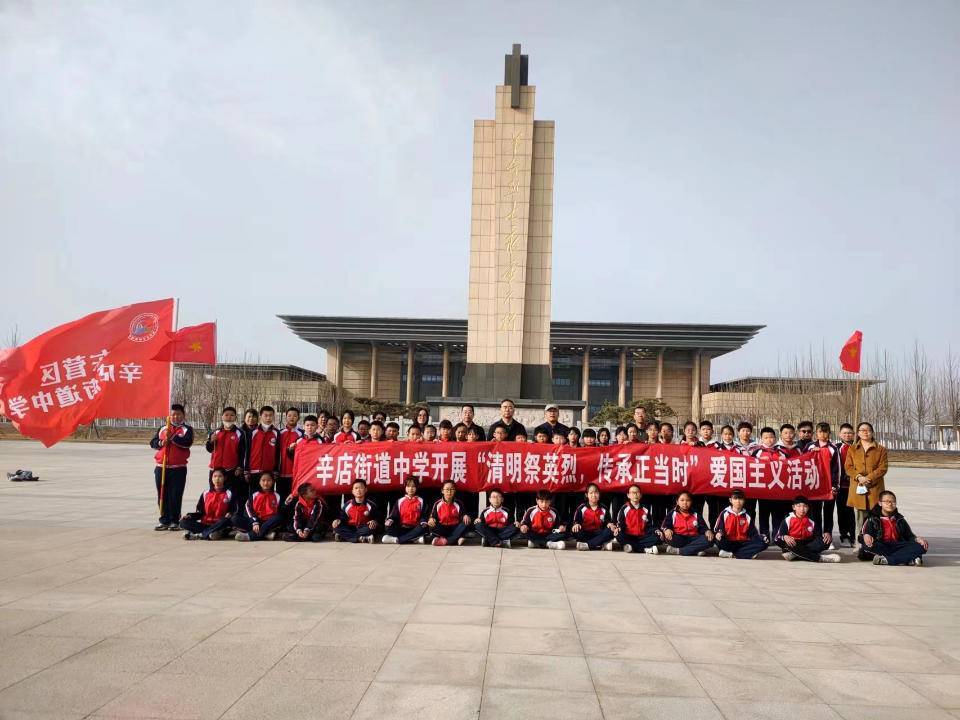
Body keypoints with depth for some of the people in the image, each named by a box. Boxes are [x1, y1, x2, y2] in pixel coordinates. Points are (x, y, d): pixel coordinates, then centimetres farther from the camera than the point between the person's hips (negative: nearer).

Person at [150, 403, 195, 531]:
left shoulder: (187, 429, 2)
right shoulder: (162, 429, 15)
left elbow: (187, 442, -16)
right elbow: (152, 442, 8)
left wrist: (172, 437, -16)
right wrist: (161, 443, -12)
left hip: (178, 469, -4)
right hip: (161, 467, 4)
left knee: (175, 496, -2)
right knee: (162, 495, 8)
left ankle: (174, 521, 6)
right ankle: (164, 520, 17)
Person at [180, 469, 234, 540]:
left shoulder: (228, 494, 6)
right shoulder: (205, 494, 14)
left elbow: (232, 510, 2)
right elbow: (200, 512, 13)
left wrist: (229, 514, -21)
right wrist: (190, 515, -5)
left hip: (219, 524, -3)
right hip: (205, 524, 3)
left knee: (226, 521, -37)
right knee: (184, 522, -17)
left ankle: (200, 535, -35)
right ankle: (209, 533, -35)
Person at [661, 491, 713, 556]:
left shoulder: (696, 515, 15)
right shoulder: (672, 513, 8)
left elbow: (703, 527, 6)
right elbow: (664, 526, -3)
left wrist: (707, 531, -18)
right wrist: (667, 530, -28)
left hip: (692, 539, 2)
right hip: (678, 539, -2)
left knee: (709, 539, -26)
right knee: (670, 537, -34)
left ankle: (678, 551, -31)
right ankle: (696, 550, -28)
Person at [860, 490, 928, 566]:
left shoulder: (900, 520, 21)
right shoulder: (873, 519, 8)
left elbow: (909, 536, 21)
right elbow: (864, 533, -3)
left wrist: (917, 539, -2)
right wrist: (866, 536, -28)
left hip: (897, 547, 3)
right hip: (880, 548, -3)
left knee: (920, 547, -20)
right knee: (867, 544, -36)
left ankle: (886, 560, -34)